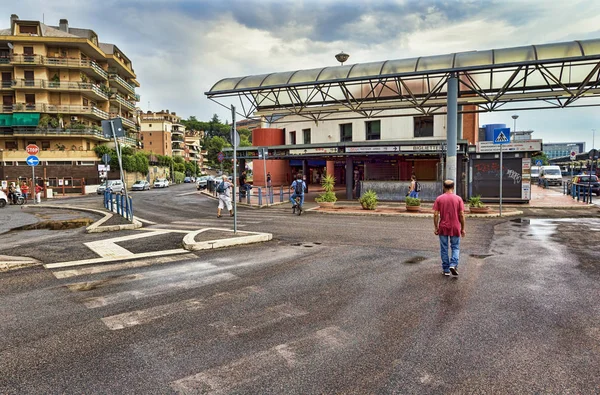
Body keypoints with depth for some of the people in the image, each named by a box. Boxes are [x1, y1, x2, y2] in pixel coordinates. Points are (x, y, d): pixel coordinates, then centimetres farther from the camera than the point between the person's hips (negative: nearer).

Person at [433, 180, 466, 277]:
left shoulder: (439, 199, -4)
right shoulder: (458, 198, -4)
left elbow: (436, 214, -6)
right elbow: (462, 215, -5)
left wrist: (436, 228, 2)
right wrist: (463, 229, 4)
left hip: (443, 228, 0)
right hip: (455, 228, 0)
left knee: (444, 249, 9)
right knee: (455, 248, 13)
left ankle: (446, 270, 13)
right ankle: (453, 265, -7)